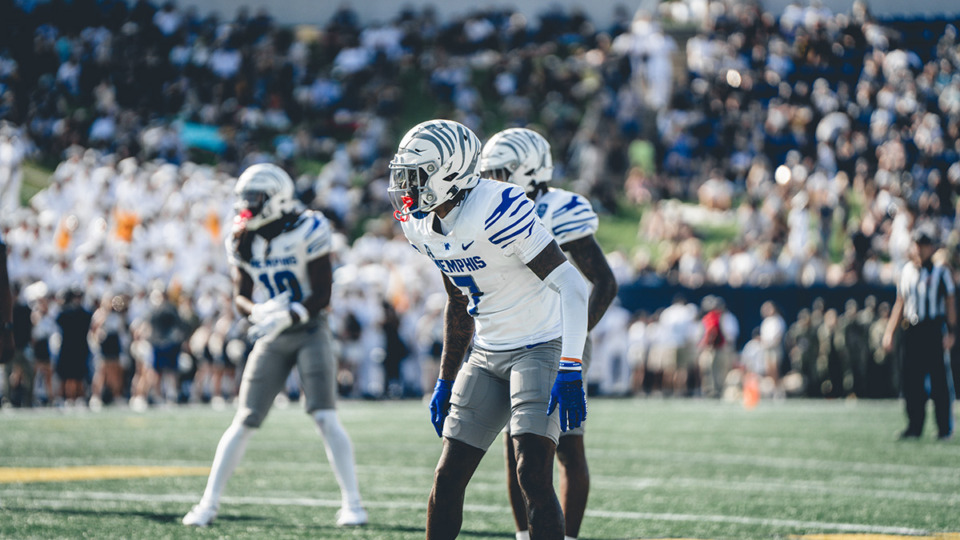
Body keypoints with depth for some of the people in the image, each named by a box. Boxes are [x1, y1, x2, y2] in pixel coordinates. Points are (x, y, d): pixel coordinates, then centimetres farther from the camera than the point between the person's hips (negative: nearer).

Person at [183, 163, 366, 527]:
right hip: (272, 338, 4)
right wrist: (257, 311, -17)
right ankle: (208, 504, 5)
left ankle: (352, 502, -9)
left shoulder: (307, 232, -13)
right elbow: (241, 296, 7)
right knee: (244, 422, 2)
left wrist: (287, 317, -27)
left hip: (309, 331, -4)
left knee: (325, 418, -14)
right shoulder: (244, 241, 2)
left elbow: (322, 295, -12)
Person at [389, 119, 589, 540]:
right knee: (448, 478, 4)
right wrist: (445, 381, 19)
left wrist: (570, 372, -29)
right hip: (488, 353, 8)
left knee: (532, 475, -19)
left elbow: (571, 284, -24)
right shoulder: (421, 225, 2)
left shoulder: (497, 210, -24)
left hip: (542, 347, -8)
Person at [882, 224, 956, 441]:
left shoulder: (940, 271, 0)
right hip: (911, 331, 4)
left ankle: (945, 428, 3)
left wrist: (951, 332, -10)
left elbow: (950, 304, 0)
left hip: (934, 331, -4)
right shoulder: (907, 271, 12)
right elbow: (900, 304, 18)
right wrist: (889, 332, 12)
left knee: (939, 380, -4)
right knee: (911, 380, 3)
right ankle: (915, 426, 11)